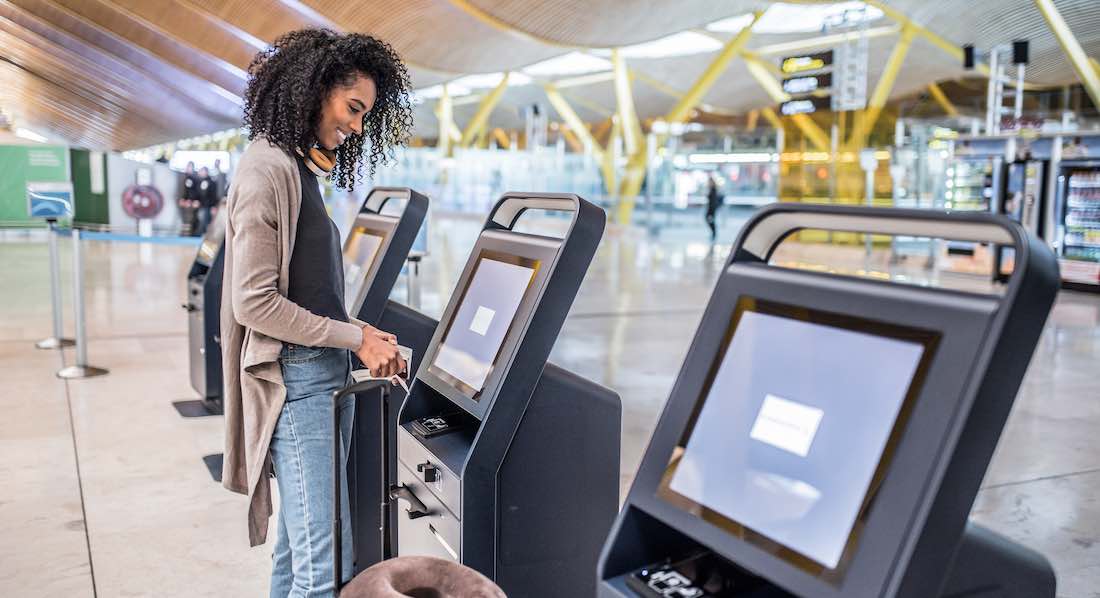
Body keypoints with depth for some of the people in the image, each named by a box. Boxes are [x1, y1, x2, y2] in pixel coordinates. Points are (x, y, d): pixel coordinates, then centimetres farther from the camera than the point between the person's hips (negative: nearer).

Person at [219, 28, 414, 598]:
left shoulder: (300, 167, 15)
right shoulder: (267, 170, -13)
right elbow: (254, 304, -17)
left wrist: (364, 339, 6)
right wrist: (356, 337, -12)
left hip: (324, 375, 9)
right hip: (295, 379, -9)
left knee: (299, 544, 17)